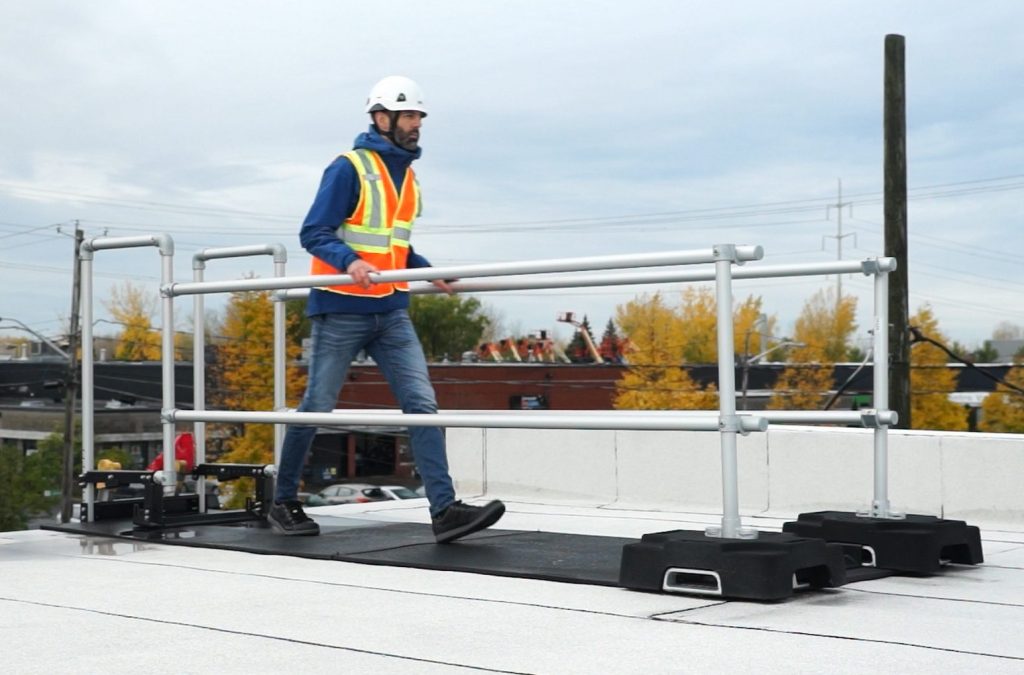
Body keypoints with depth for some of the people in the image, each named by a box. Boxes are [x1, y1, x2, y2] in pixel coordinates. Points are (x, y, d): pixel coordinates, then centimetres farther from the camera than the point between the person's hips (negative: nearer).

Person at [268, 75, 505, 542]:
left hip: (391, 312, 6)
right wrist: (350, 261, -29)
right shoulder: (349, 168, -9)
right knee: (317, 408, 3)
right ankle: (283, 503, 19)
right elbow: (314, 234, -12)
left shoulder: (407, 175, 13)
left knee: (422, 404, -6)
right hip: (342, 309, -6)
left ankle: (444, 510, -10)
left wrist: (431, 272, 9)